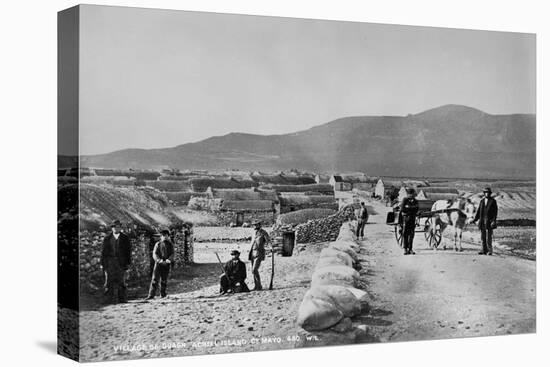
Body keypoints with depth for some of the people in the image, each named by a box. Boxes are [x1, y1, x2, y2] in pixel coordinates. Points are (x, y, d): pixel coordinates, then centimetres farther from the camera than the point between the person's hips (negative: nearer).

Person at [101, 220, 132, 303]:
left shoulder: (125, 238, 9)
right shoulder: (107, 238, 10)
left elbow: (128, 251, 8)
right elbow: (103, 251, 10)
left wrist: (128, 263, 0)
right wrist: (102, 263, 4)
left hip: (121, 263, -1)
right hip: (109, 263, 1)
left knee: (121, 281, -3)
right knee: (110, 280, -4)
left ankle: (122, 299, 0)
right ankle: (111, 299, -2)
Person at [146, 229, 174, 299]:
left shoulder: (170, 245, 10)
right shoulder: (158, 244, 8)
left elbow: (172, 254, 1)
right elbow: (154, 254, -1)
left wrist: (169, 259, -21)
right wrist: (159, 260, -21)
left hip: (166, 265, 1)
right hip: (158, 264, -1)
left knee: (164, 280, 7)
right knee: (155, 279, -9)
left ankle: (163, 294, 20)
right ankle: (151, 295, -10)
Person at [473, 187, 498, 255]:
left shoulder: (493, 201, -1)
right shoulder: (482, 201, 13)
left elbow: (495, 211, -5)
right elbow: (479, 211, 13)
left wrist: (494, 220, -14)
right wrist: (475, 219, 4)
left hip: (489, 221, -5)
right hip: (482, 221, 5)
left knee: (489, 236, -8)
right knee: (483, 236, 5)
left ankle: (490, 250, -4)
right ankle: (484, 250, 9)